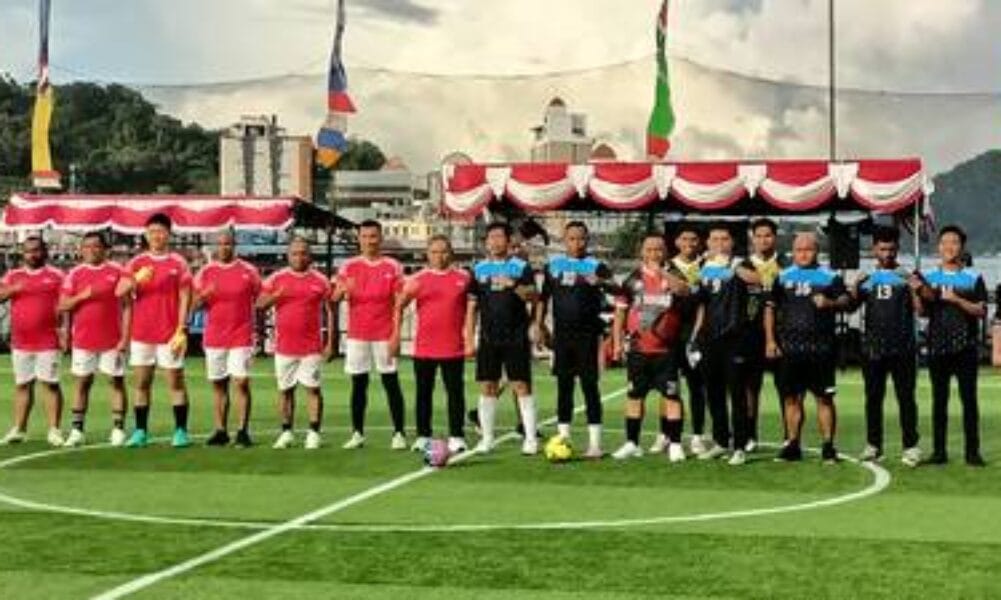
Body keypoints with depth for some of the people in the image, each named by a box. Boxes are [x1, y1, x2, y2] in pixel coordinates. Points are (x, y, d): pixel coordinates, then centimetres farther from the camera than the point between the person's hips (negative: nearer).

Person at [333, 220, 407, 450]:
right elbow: (335, 297, -1)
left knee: (391, 383, -1)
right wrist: (343, 289, -25)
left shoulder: (393, 267, 2)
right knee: (358, 384, 5)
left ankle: (399, 433, 2)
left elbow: (399, 302, 1)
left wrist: (396, 334, -9)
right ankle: (357, 433, 10)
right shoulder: (349, 266, 6)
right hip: (357, 334, 2)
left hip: (384, 334, -2)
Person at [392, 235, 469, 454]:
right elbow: (400, 307, 8)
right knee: (424, 392, 7)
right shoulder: (418, 279, 4)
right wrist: (396, 334, 0)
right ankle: (423, 436, 15)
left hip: (454, 347, 0)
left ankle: (456, 436, 6)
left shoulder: (463, 277, 4)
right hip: (424, 347, 1)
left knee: (455, 392, 0)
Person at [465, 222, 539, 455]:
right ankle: (487, 438, 12)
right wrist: (469, 339, 6)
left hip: (516, 338, -3)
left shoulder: (521, 267, 1)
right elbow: (472, 306, 11)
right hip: (488, 339, 3)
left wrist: (514, 285, -27)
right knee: (487, 387, 4)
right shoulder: (479, 269, 10)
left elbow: (534, 297, -9)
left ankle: (530, 438, 1)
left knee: (521, 386, -4)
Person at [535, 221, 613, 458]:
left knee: (589, 385, -2)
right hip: (562, 332, 3)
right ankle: (563, 437, 16)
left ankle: (594, 441, 1)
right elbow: (544, 296, 16)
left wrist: (599, 282, -39)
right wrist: (539, 325, 10)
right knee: (564, 385, 9)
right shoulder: (554, 265, 9)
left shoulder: (595, 266, -1)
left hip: (587, 333, -3)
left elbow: (612, 283, -17)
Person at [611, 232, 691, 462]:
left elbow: (684, 290, -22)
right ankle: (632, 443, 18)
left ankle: (675, 444, 3)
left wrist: (661, 271, -28)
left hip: (666, 349, -2)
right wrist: (617, 342, 6)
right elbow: (620, 312, 11)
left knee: (671, 395, -4)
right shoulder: (633, 279, 7)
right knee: (635, 394, 9)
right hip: (637, 348, 2)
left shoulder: (673, 275, 2)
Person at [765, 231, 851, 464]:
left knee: (824, 398, -2)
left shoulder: (829, 277, 5)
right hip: (790, 347, 3)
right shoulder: (783, 277, 11)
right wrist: (770, 340, 6)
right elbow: (770, 308, 13)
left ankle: (828, 446, 3)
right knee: (791, 397, 7)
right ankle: (793, 445, 15)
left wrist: (829, 302, -21)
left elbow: (846, 301, 0)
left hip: (821, 348, -2)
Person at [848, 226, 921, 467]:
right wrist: (855, 285, -15)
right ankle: (873, 444, 15)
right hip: (872, 347, 3)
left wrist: (913, 287, -21)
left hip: (902, 348, -3)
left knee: (906, 397, -2)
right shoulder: (867, 277, 11)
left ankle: (911, 446, 0)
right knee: (873, 397, 8)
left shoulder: (906, 276, 3)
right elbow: (852, 305, 1)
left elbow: (920, 308, -6)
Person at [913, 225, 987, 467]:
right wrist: (918, 292, -16)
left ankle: (972, 451, 4)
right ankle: (939, 451, 9)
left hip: (966, 347, -1)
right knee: (939, 400, 5)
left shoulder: (973, 278, 3)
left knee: (969, 399, 0)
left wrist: (957, 300, -16)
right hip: (938, 346, 2)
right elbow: (923, 311, 2)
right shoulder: (929, 277, 8)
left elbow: (981, 311, -3)